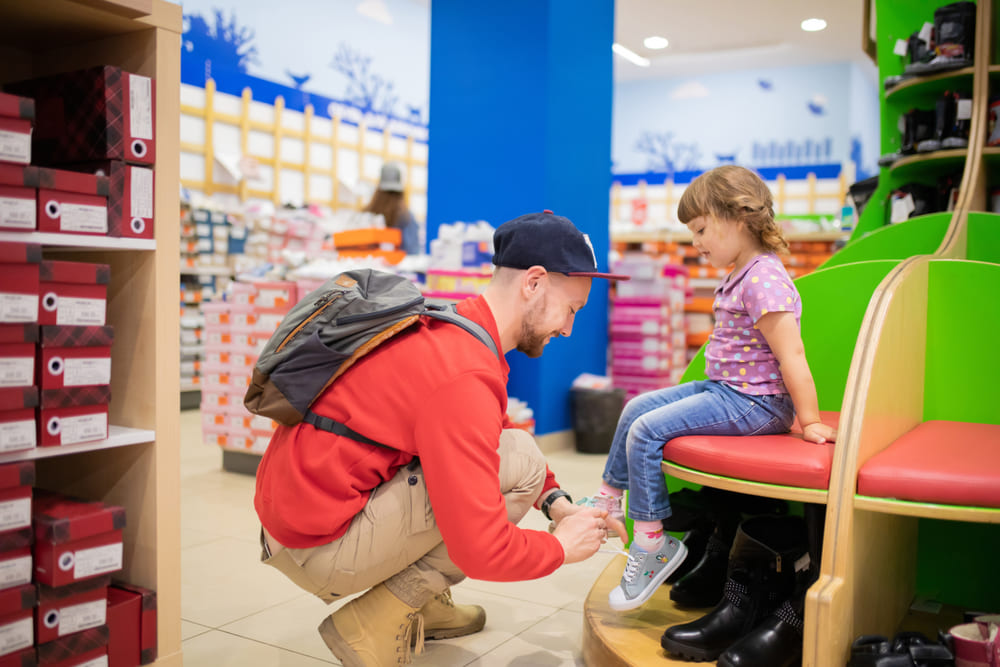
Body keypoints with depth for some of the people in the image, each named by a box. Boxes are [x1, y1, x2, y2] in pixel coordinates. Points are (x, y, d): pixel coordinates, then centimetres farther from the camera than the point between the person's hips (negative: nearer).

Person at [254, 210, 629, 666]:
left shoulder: (456, 322, 5)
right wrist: (562, 548, -6)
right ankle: (373, 625, -5)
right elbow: (481, 551, -25)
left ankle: (418, 603, 15)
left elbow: (495, 429, 21)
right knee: (520, 463, -14)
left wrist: (556, 502, 9)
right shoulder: (463, 377, -25)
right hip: (318, 551, -9)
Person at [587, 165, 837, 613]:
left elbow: (791, 356, -23)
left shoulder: (764, 281, -21)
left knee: (646, 431, -18)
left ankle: (652, 543, -6)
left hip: (752, 403, -10)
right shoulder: (742, 274, 11)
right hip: (723, 389, 10)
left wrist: (809, 422, -21)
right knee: (637, 407, 12)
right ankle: (608, 499, 26)